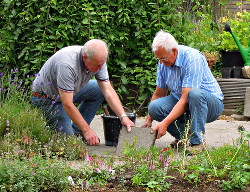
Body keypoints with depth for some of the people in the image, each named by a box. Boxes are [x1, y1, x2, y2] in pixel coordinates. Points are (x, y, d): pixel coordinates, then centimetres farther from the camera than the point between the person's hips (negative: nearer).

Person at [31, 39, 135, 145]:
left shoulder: (98, 60, -14)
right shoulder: (67, 65, -37)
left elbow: (108, 91, -11)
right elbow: (67, 104, -35)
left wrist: (123, 117, -23)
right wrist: (87, 130, -32)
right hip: (46, 99, -8)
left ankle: (77, 130, 1)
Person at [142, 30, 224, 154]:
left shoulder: (192, 58, -25)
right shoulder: (163, 62, -2)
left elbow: (186, 99, -30)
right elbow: (158, 95, 11)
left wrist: (165, 123, -35)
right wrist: (148, 120, 5)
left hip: (212, 103, -6)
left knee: (194, 93, -40)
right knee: (154, 107, -21)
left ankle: (197, 141, -26)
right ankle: (183, 136, 2)